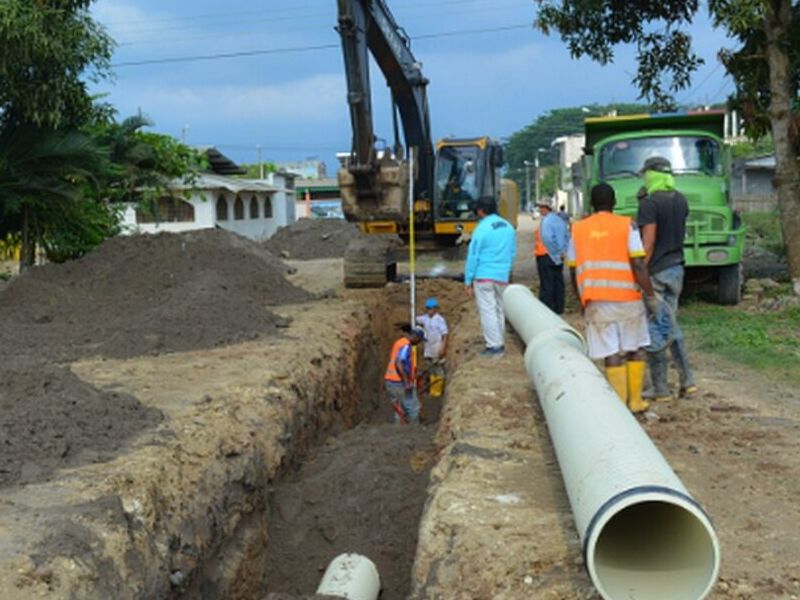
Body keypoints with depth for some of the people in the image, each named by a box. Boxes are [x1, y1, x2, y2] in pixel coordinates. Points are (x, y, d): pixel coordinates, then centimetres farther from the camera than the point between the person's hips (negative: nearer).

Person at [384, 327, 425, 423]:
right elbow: (398, 364, -27)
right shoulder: (406, 345, -15)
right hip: (400, 383, -10)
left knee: (400, 410, 15)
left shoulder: (400, 342, 16)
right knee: (413, 408, 0)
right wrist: (407, 382, -26)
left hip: (391, 381, 10)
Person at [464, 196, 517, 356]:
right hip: (502, 277, 6)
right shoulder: (509, 227, 7)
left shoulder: (482, 230, -12)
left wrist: (468, 281, -5)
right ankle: (500, 343, 21)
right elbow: (512, 253, 13)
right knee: (499, 309, 15)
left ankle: (494, 345, -3)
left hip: (484, 277, -6)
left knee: (487, 310, -2)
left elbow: (473, 257, -10)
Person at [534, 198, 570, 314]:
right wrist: (561, 251, 8)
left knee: (546, 284, -2)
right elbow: (567, 236, 12)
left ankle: (547, 308, 0)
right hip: (559, 258, 8)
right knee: (558, 282, 12)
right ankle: (559, 308, 18)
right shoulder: (559, 220, 9)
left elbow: (547, 238, -25)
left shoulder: (546, 221, -16)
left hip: (546, 256, -8)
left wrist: (555, 252, -16)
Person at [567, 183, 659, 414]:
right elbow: (638, 265, -10)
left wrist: (583, 300, 20)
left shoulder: (578, 229, 6)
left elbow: (573, 271, 8)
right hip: (628, 299, -1)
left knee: (612, 355, 4)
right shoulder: (626, 225, -1)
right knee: (636, 350, 15)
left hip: (596, 302, 1)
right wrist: (651, 295, -4)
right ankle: (635, 401, 18)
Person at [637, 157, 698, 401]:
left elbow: (649, 242, -19)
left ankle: (660, 388, 5)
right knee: (671, 325, 17)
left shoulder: (649, 203, -15)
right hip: (676, 268, 8)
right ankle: (687, 380, 14)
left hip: (656, 271, -7)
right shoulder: (680, 200, 8)